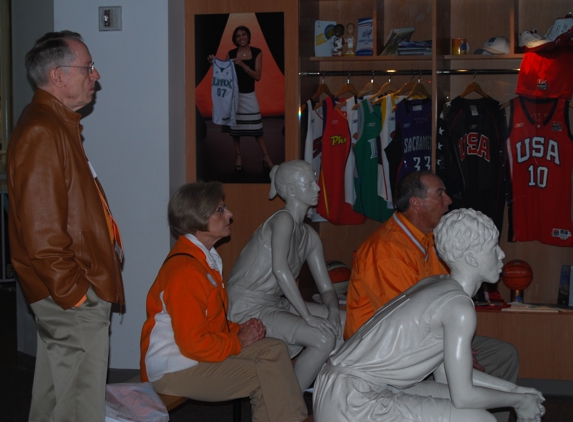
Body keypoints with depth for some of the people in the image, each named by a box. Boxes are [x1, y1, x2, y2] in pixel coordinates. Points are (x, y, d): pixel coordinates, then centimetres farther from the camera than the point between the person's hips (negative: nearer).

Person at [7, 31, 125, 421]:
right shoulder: (41, 133, -18)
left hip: (73, 291, 11)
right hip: (74, 299, -11)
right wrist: (72, 291, -20)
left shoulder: (59, 125, 16)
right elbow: (41, 228, -24)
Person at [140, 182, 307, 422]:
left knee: (274, 350, 1)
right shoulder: (185, 271, -24)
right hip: (173, 369, -10)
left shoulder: (206, 258, 9)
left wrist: (237, 330, 2)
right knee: (266, 374, -16)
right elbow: (194, 344, -25)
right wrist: (239, 342, -11)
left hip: (192, 353, 10)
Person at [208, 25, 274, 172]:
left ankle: (266, 157, 7)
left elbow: (257, 76, -9)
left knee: (256, 127, -1)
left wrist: (243, 65, -20)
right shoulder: (231, 54, 1)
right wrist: (215, 63, -10)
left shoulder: (257, 52, -1)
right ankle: (238, 157, 16)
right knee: (234, 127, 5)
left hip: (249, 95, -1)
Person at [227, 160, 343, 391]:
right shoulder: (283, 220, -15)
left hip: (275, 303, 9)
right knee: (323, 339, -22)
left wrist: (333, 312, -12)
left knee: (346, 323, 1)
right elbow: (280, 269, -28)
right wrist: (308, 316, -28)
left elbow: (326, 288, 10)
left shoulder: (310, 236, 11)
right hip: (247, 308, -9)